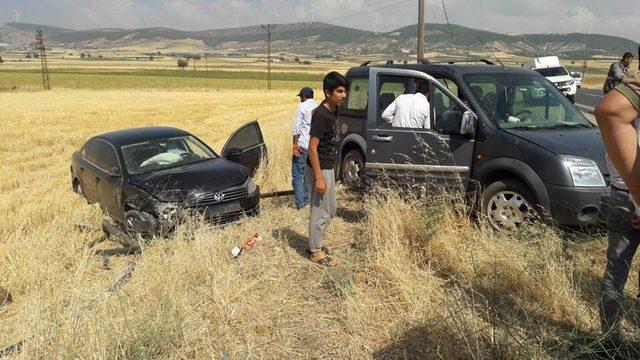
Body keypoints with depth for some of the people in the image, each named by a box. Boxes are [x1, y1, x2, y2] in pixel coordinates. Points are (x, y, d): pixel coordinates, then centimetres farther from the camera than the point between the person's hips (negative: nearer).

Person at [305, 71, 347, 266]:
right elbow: (312, 147, -23)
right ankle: (316, 251, 16)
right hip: (320, 169, -10)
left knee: (331, 209, 19)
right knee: (320, 212, 2)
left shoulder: (333, 110, 6)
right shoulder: (321, 115, -22)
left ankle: (316, 243, 33)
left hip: (328, 168, 10)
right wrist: (319, 177, -24)